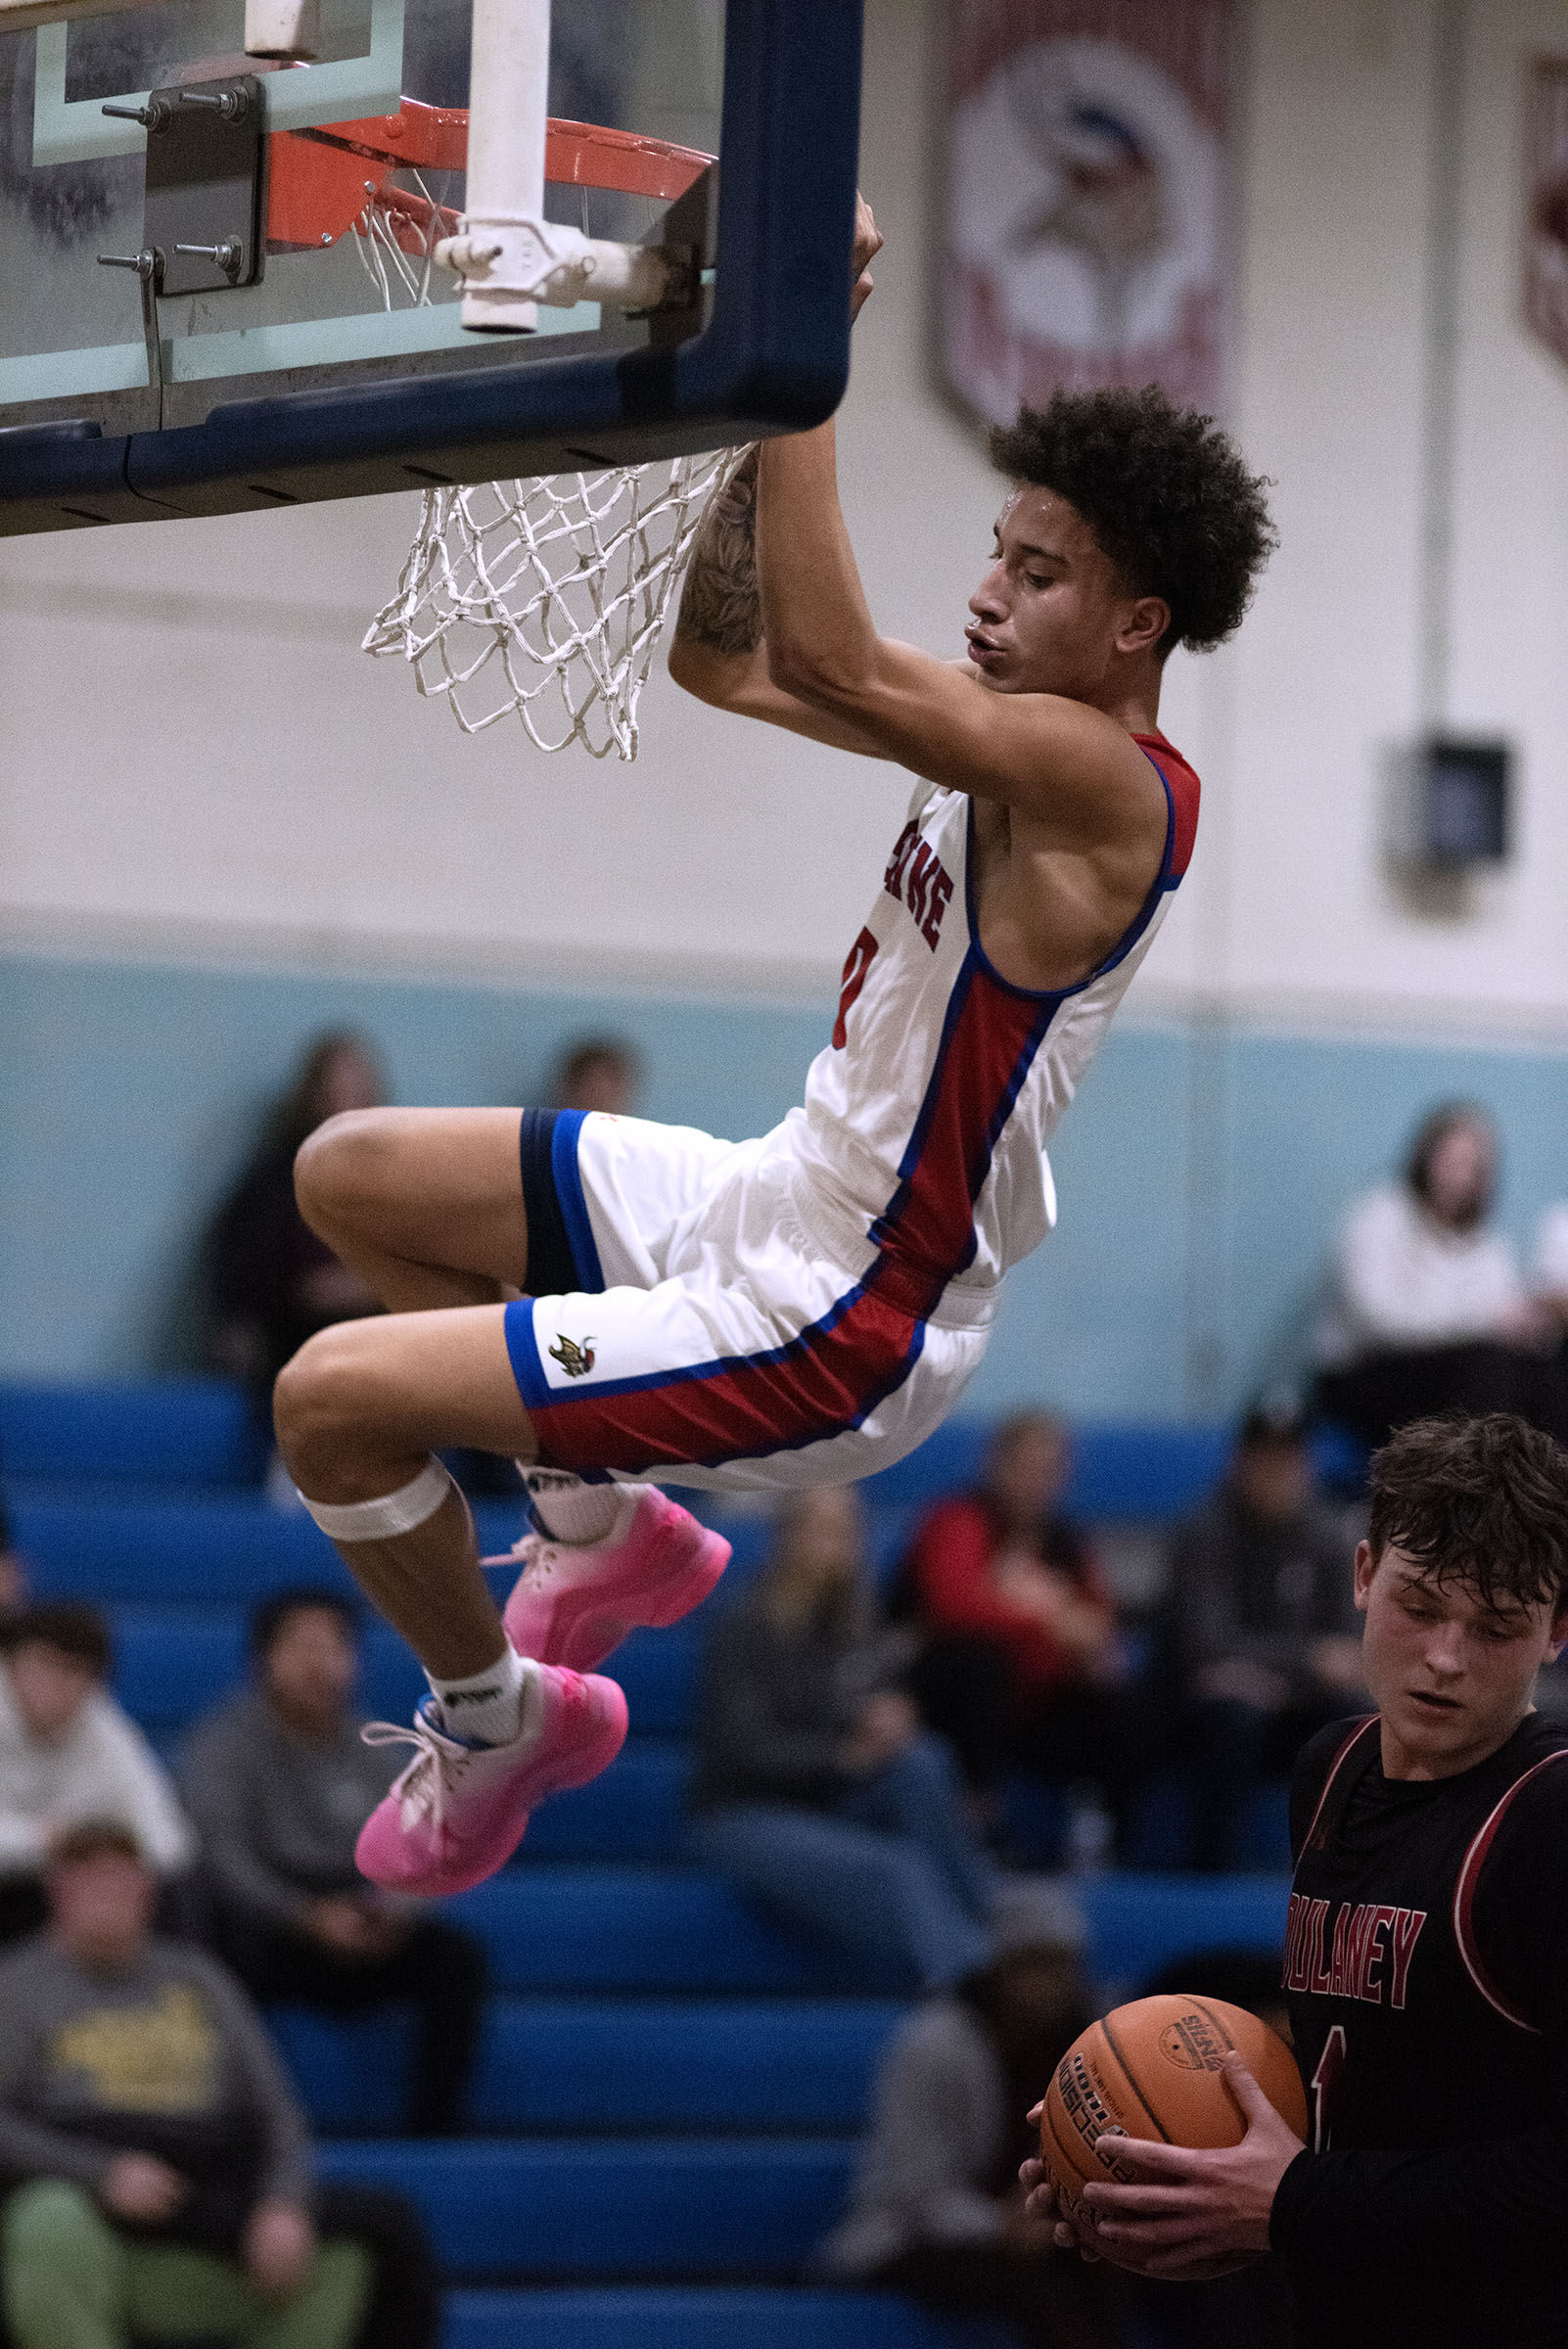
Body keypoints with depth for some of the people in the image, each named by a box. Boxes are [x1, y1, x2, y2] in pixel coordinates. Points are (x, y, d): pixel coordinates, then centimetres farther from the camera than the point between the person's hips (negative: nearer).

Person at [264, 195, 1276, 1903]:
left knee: (329, 1403, -14)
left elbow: (828, 660, -38)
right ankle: (605, 1528, 26)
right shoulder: (1013, 734, 5)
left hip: (834, 1335, -10)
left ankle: (495, 1719, 11)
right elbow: (725, 659, 11)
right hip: (779, 1201, 10)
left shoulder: (1103, 785, -24)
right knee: (349, 1178, 18)